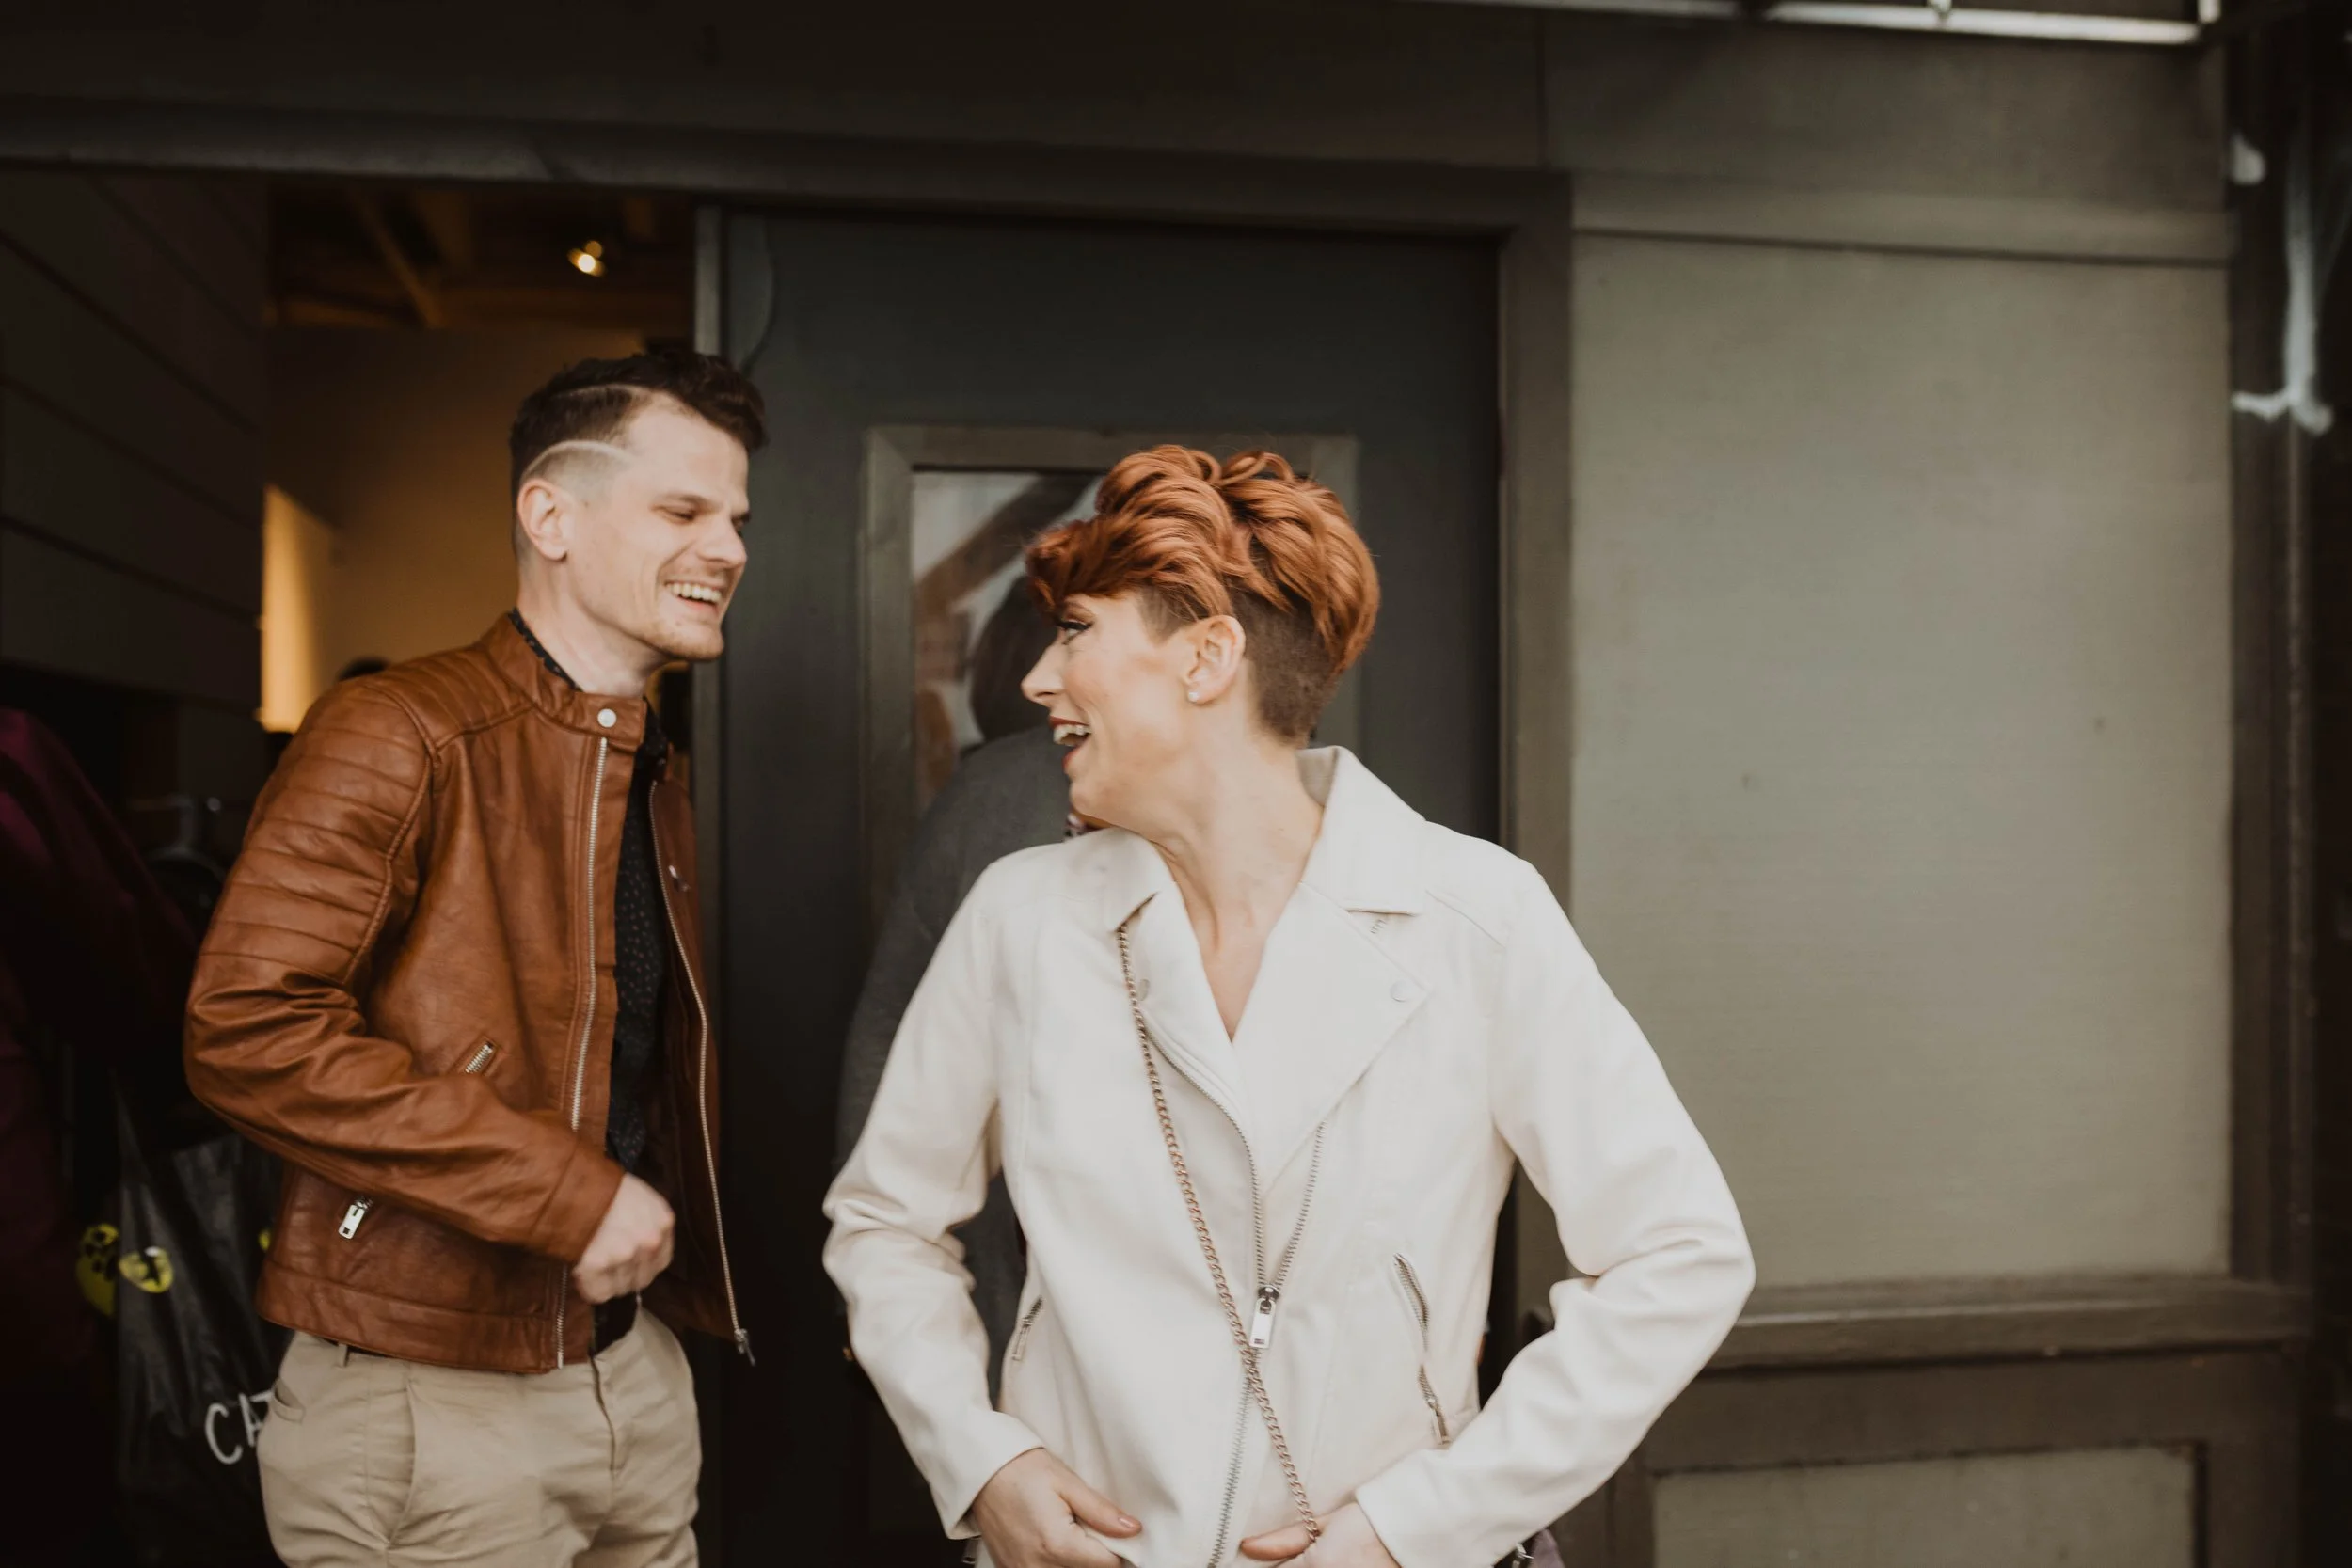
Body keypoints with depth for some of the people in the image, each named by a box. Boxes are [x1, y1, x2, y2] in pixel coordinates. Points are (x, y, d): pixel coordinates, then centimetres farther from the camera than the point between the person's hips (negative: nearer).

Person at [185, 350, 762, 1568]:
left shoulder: (651, 782, 14)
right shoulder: (401, 735, -13)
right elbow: (248, 1032, -22)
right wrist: (566, 1191, -21)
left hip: (634, 1367, 8)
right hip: (431, 1407, -7)